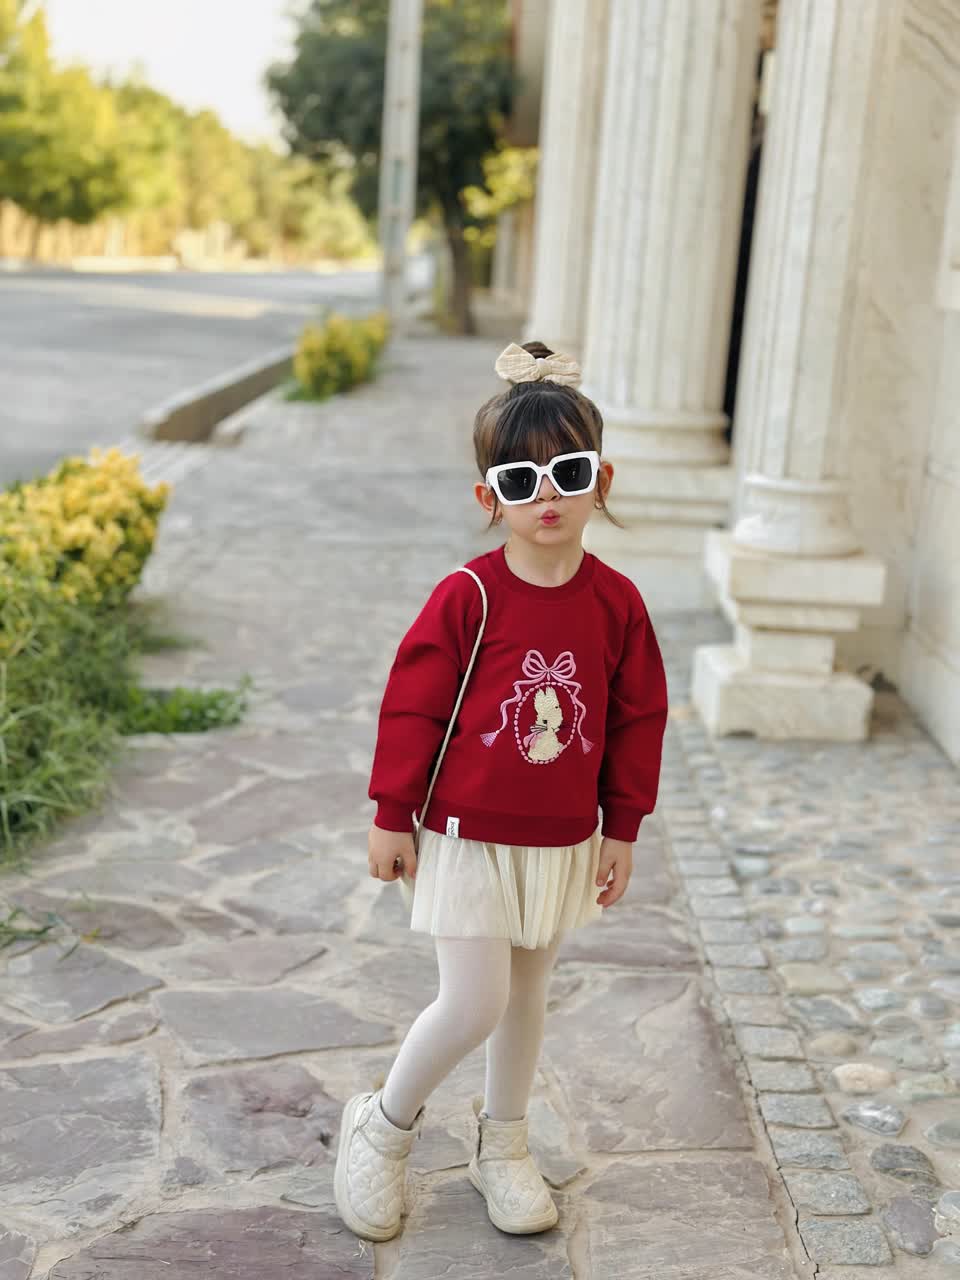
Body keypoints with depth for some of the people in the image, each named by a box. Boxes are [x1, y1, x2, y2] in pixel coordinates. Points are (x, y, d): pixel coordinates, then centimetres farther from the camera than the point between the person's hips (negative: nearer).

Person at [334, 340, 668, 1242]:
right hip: (465, 837, -4)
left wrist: (621, 831, 6)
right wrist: (391, 817, -5)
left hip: (562, 843, 4)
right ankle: (384, 1125, 21)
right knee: (473, 1004, -6)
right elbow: (410, 707, -9)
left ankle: (502, 1148, 38)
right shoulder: (466, 598, -16)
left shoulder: (616, 602, -6)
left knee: (526, 994, 18)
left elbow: (639, 719, 4)